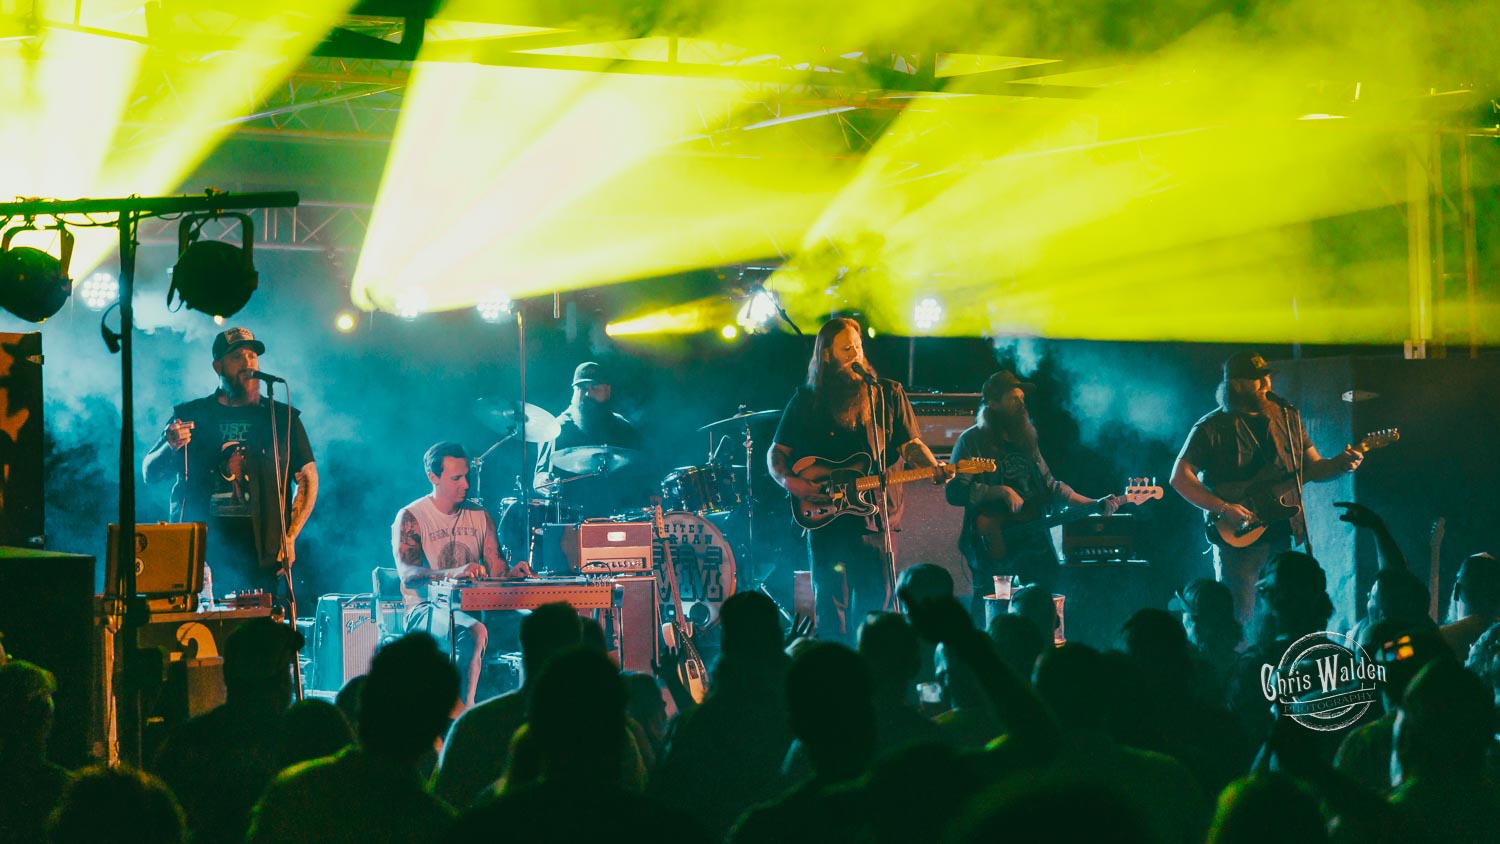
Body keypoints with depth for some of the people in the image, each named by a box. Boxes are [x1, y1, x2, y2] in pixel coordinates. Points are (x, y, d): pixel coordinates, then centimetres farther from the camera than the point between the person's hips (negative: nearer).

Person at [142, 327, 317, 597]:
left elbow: (308, 478, 10)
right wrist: (170, 447, -15)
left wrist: (290, 537, -2)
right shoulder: (189, 415, 11)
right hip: (200, 552, 0)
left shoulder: (282, 418, 11)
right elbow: (150, 474, 8)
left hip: (261, 554, 0)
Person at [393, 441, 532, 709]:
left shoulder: (481, 516, 12)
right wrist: (455, 573, -37)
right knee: (475, 632, -38)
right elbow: (407, 574, -19)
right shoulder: (411, 517, -5)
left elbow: (496, 568, 6)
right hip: (426, 609, -5)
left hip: (475, 606, 5)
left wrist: (511, 573, -20)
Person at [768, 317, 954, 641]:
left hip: (876, 515, 0)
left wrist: (934, 469, -12)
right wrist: (791, 482, -9)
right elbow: (776, 453, 10)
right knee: (831, 609, -1)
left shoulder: (888, 395, 9)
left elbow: (910, 444, 8)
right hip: (825, 518, 0)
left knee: (874, 607, -1)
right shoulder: (807, 400, 7)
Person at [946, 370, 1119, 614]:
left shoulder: (1024, 439, 18)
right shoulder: (972, 441, -2)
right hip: (994, 545, -6)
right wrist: (1001, 492, -18)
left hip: (1036, 541, 6)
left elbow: (1050, 485, 20)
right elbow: (955, 491, -11)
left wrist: (1095, 505, 11)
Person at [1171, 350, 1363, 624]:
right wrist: (1223, 509, -18)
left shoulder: (1287, 417, 11)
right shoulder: (1213, 427, -4)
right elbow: (1180, 477, -8)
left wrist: (1341, 464, -8)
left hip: (1282, 534, 4)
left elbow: (1313, 468, 13)